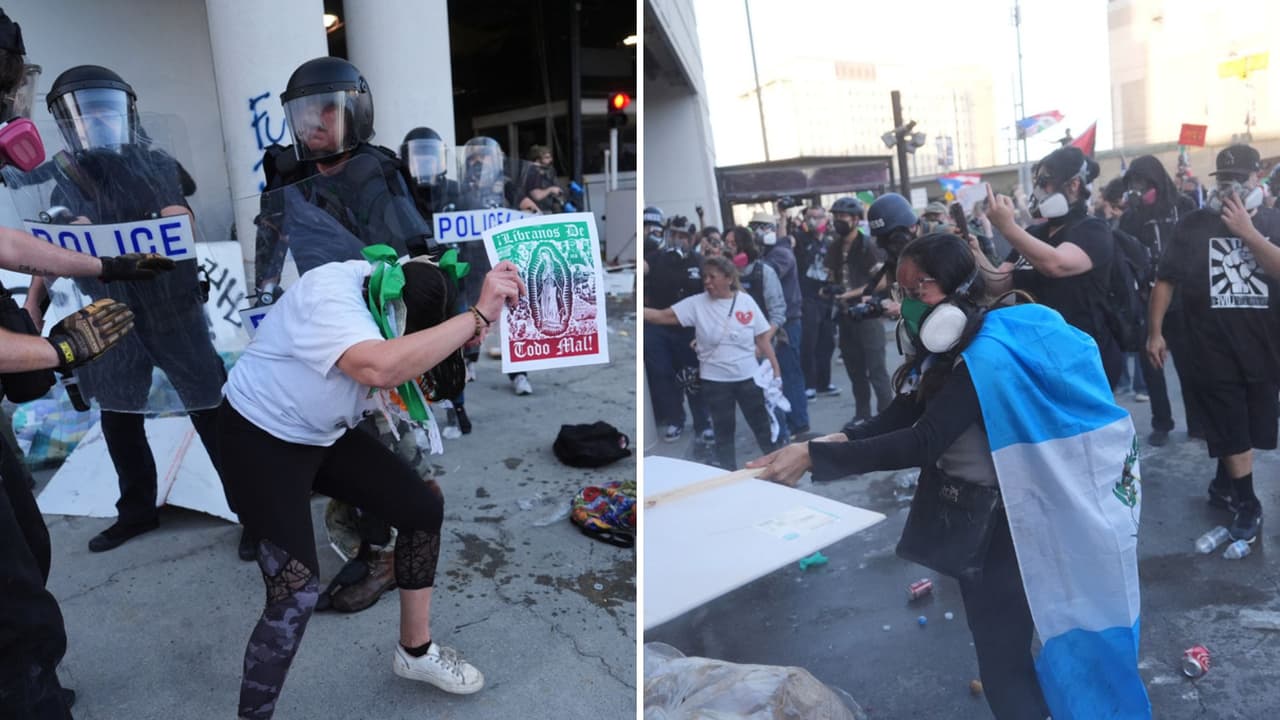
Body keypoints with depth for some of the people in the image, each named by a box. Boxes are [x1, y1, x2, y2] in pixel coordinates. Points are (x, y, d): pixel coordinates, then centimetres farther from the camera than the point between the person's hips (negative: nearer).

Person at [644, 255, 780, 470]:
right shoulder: (697, 303, -6)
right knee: (723, 432, 12)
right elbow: (662, 316, -12)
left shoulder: (746, 301, -3)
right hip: (715, 381, 0)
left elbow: (763, 339, 0)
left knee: (763, 426, 13)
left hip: (748, 377, 0)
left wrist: (776, 370, -2)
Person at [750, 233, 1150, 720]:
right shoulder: (945, 350, 3)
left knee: (1001, 648, 0)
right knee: (994, 634, 24)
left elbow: (922, 443, -36)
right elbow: (898, 418, -5)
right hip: (973, 514, 9)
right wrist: (836, 438, -24)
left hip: (1004, 522, -9)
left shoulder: (985, 357, -28)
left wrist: (813, 456, -40)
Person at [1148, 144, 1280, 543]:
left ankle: (1223, 486, 37)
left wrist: (1246, 230, -20)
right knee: (1232, 431, 4)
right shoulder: (1194, 224, -3)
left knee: (1239, 429, 15)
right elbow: (1166, 280, -2)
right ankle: (1248, 503, 20)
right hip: (1212, 349, -2)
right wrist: (1155, 331, -6)